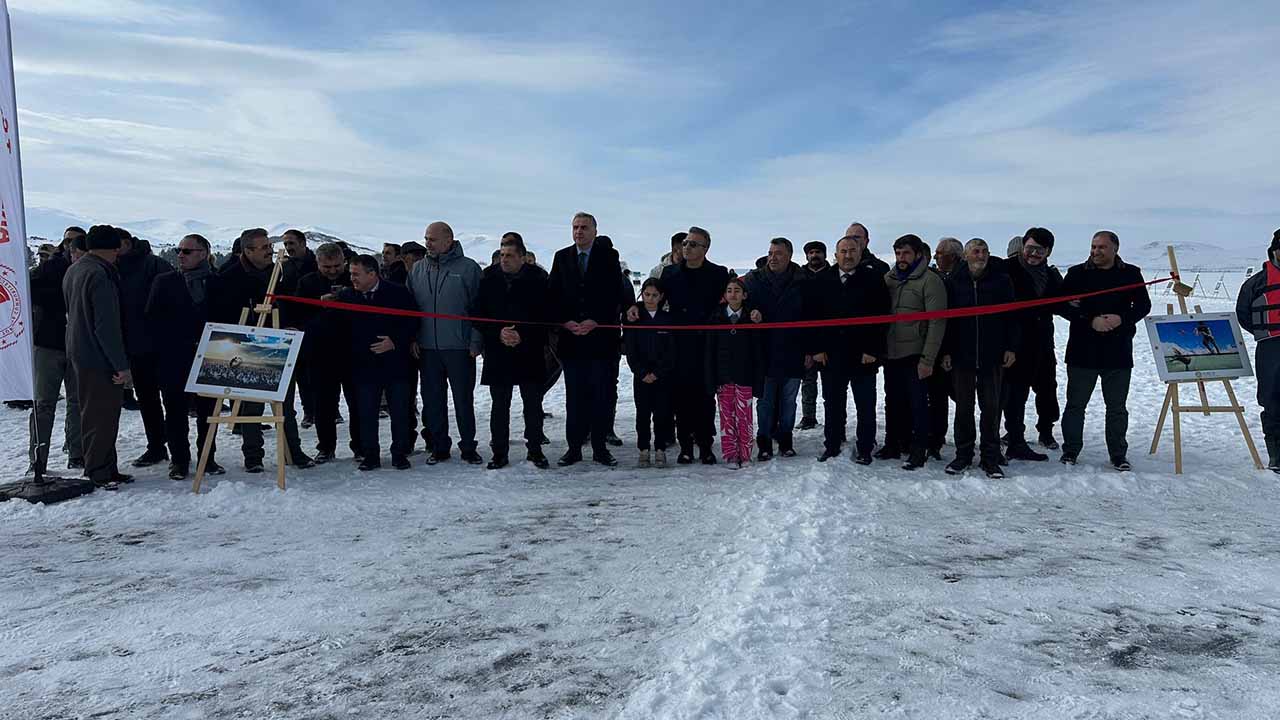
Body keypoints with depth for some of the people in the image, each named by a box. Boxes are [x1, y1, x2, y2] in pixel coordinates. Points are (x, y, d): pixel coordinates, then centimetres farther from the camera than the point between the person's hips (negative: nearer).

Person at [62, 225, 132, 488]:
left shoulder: (72, 271, 13)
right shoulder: (100, 274, -19)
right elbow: (107, 326, -22)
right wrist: (122, 365, -19)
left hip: (78, 353, 10)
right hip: (99, 358, -10)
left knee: (95, 414, 15)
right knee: (102, 416, -2)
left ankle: (106, 470, 22)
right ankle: (100, 472, 4)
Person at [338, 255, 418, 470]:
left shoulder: (399, 293, -5)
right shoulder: (346, 295, 4)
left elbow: (412, 323, -3)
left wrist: (395, 342, -13)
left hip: (395, 363, -2)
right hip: (363, 365, 2)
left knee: (399, 412, 5)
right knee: (366, 413, 5)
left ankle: (400, 453, 18)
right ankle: (370, 455, 17)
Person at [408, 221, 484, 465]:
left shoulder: (468, 268, -2)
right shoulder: (418, 269, 10)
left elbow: (478, 307, -3)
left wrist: (476, 342, -9)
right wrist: (412, 338, 3)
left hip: (460, 348, -4)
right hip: (427, 348, 4)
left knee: (464, 399, 4)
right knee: (432, 400, 8)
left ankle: (468, 447, 17)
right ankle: (439, 447, 20)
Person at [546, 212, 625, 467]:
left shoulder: (609, 256, 4)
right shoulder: (562, 257, 11)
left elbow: (615, 294, -3)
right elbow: (553, 295, 7)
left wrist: (596, 322, -13)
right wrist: (565, 322, -7)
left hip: (600, 334, -2)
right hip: (570, 336, 2)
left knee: (600, 394, 2)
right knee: (574, 395, 5)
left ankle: (600, 448, 10)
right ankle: (574, 447, 11)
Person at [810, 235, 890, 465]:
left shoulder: (873, 279, -1)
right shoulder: (823, 280, 7)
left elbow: (881, 316, -5)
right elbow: (815, 316, 6)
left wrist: (873, 350, -11)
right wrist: (817, 348, -2)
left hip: (864, 356, -2)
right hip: (830, 354, 3)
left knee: (865, 404, 5)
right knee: (832, 403, 11)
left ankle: (864, 448, 16)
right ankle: (832, 446, 22)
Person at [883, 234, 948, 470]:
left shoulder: (930, 281, -8)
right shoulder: (889, 278, 9)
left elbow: (937, 323, -11)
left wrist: (928, 359, -15)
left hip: (915, 355, -6)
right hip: (891, 353, 6)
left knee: (917, 403, 1)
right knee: (893, 402, 14)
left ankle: (919, 450, 10)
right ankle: (893, 445, 25)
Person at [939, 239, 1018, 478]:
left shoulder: (1001, 280, 1)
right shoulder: (953, 281, 1)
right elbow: (946, 318, 3)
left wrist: (1010, 347, -3)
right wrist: (946, 351, -1)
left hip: (992, 356, 0)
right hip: (962, 355, 0)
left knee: (991, 407, 5)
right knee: (963, 407, 8)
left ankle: (990, 458, 13)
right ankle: (963, 455, 19)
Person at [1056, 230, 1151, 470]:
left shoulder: (1131, 274, 5)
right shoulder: (1077, 273, -1)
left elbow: (1144, 305, 5)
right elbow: (1061, 305, -6)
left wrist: (1122, 319, -14)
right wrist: (1091, 321, -17)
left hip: (1119, 352, 1)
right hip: (1082, 351, -1)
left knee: (1117, 407, 10)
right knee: (1076, 404, 6)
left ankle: (1118, 455, 21)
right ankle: (1070, 451, 17)